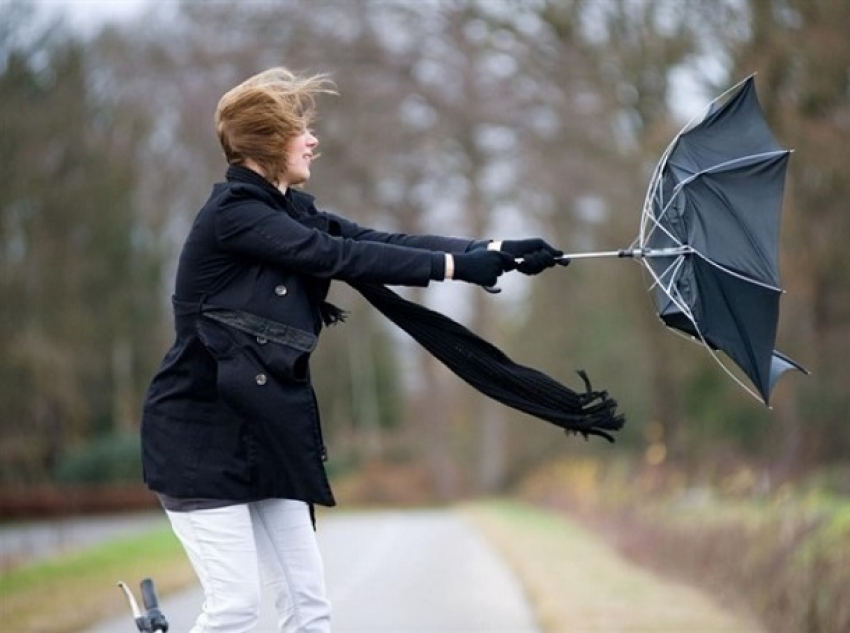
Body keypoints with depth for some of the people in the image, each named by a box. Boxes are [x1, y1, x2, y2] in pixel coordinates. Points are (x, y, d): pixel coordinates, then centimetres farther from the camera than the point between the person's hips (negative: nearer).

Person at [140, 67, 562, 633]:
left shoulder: (291, 212, 11)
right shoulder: (232, 214, -14)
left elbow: (381, 241, 2)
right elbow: (341, 257, -20)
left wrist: (495, 251, -7)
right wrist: (455, 266, -19)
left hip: (265, 433, 8)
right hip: (202, 435, -8)